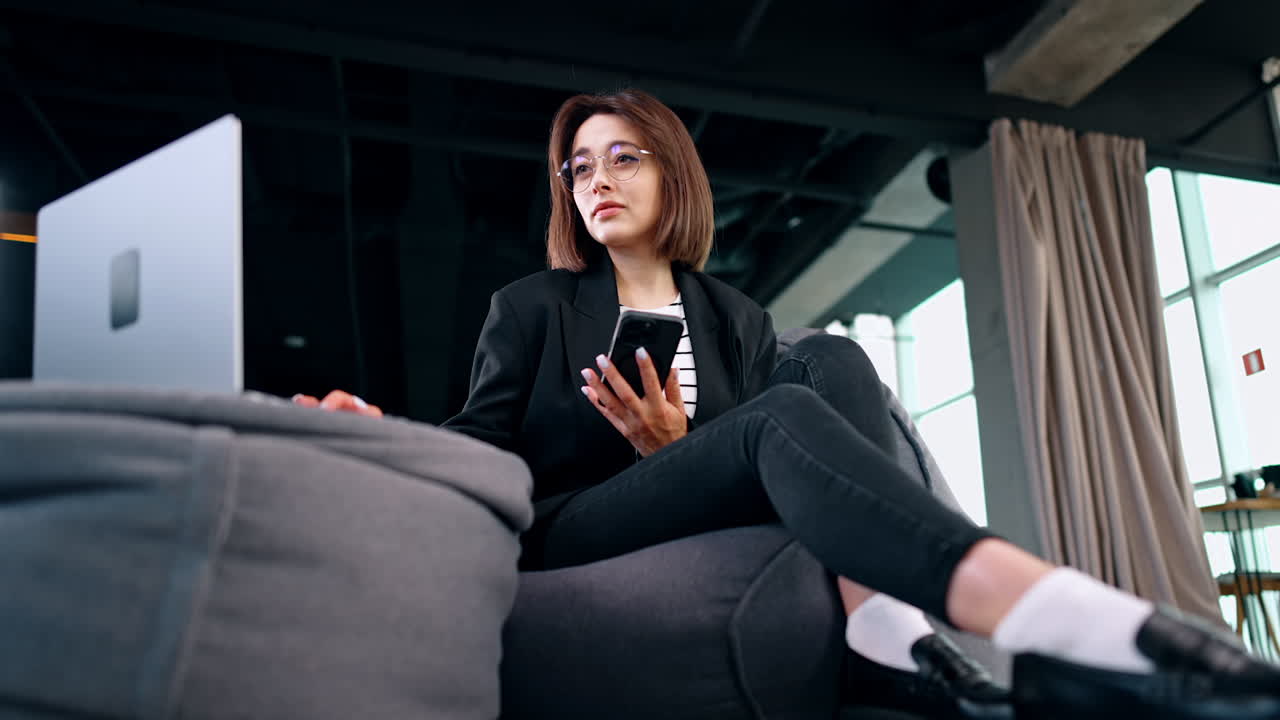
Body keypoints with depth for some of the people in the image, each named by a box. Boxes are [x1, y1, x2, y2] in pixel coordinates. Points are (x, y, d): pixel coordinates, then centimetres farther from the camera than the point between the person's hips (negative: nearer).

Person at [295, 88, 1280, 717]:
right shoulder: (531, 306, 14)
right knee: (783, 418, -32)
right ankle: (1070, 624, -55)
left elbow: (768, 461, 9)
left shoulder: (737, 320, 19)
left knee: (831, 361, -19)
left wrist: (676, 447, -11)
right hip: (570, 543, -3)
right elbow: (483, 446, 5)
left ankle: (884, 629, -41)